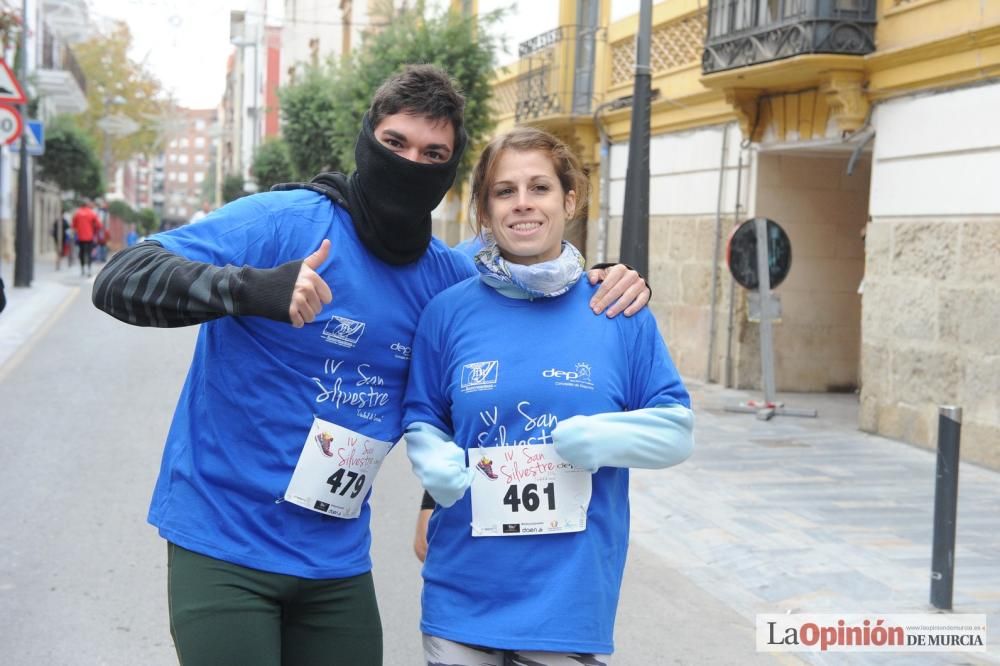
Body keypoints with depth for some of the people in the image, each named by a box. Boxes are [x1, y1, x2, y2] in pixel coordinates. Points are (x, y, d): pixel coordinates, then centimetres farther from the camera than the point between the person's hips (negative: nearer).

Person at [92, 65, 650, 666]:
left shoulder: (443, 276, 3)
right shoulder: (285, 222, -13)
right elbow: (120, 280, -20)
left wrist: (605, 290, -2)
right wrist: (250, 289, -38)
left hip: (338, 560, 5)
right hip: (223, 546, -5)